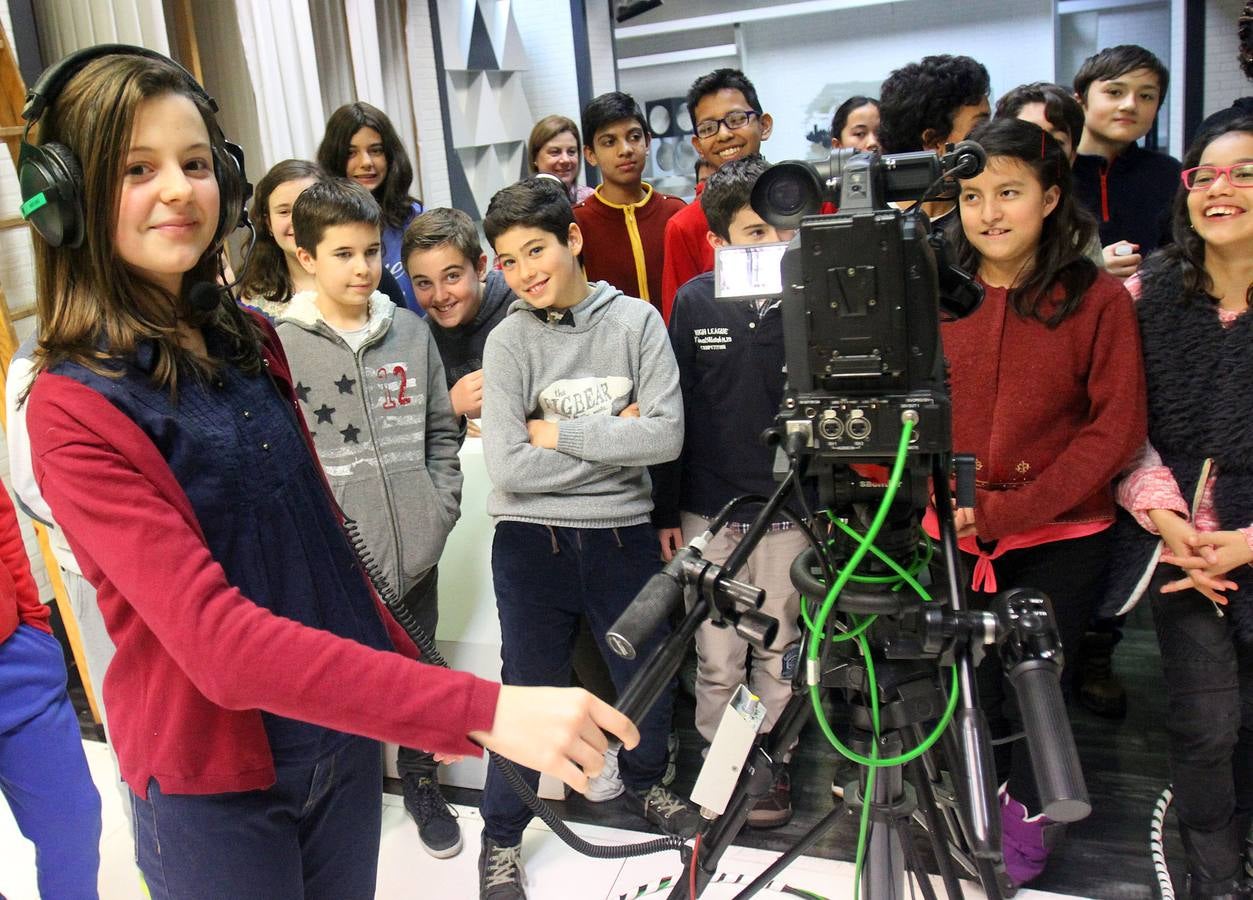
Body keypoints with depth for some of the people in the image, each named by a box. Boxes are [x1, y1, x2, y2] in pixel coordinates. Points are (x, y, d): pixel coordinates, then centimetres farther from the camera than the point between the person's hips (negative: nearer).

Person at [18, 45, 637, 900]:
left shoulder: (252, 342, 1)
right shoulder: (75, 411, -19)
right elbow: (215, 638, -30)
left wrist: (413, 674, 12)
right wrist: (482, 708, -37)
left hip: (344, 734, 5)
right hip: (212, 783, -5)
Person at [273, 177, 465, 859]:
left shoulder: (411, 332, 5)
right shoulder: (280, 346, -7)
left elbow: (441, 430, 11)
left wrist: (441, 508, 1)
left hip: (416, 554, 4)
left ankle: (420, 782, 42)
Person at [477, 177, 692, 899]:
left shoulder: (637, 321, -3)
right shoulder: (509, 341, -6)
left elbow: (666, 435, -13)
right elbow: (509, 467, -16)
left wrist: (559, 434, -14)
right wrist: (614, 440, -13)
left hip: (623, 534, 2)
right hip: (532, 542, -2)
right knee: (530, 692, 9)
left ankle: (645, 784, 47)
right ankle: (502, 837, 31)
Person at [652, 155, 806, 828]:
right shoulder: (695, 302, -3)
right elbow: (674, 412, 1)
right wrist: (666, 511, 2)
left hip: (791, 512, 0)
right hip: (709, 512, 0)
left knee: (778, 653, 12)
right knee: (718, 658, 10)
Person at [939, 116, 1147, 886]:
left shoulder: (1099, 298, -6)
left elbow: (1116, 429, -9)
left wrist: (1008, 509, -16)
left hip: (1061, 540, -2)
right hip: (954, 539, 2)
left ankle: (1027, 824, 33)